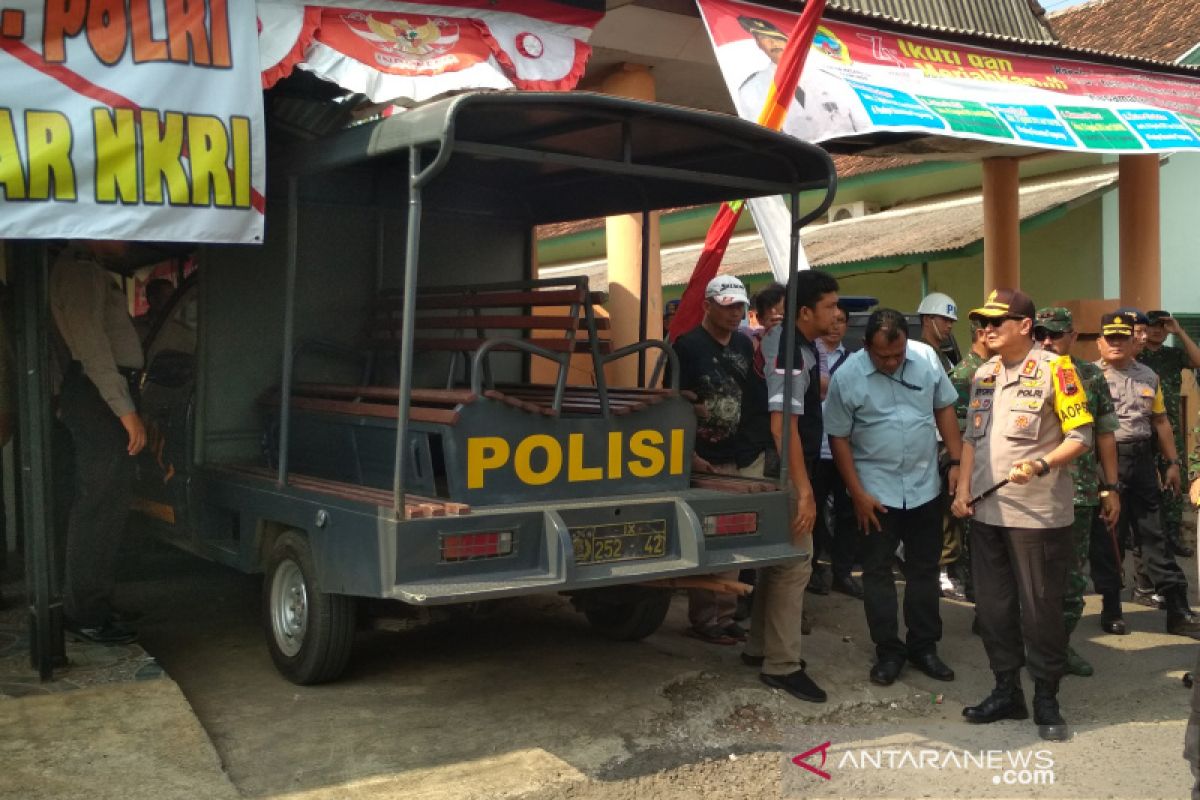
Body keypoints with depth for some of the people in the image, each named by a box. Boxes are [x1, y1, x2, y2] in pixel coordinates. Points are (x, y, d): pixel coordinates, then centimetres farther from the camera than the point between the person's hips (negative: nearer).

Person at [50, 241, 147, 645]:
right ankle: (87, 615, -3)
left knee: (109, 501, 13)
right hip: (99, 398, -11)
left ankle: (86, 607, 22)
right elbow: (91, 343, -19)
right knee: (100, 504, -8)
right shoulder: (81, 270, -10)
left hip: (96, 398, 11)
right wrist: (126, 409, -22)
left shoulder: (90, 271, 23)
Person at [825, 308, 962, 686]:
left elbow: (944, 409, 6)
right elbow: (839, 438, -7)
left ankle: (923, 647, 25)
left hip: (924, 485, 3)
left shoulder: (926, 359, -6)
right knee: (877, 570, 5)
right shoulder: (847, 377, -13)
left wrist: (956, 461, 0)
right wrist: (857, 493, -8)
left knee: (924, 569, 12)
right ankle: (888, 651, 17)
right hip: (876, 489, -2)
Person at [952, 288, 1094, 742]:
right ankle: (1006, 691, 25)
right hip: (987, 511, 6)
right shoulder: (983, 374, 11)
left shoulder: (1054, 368, -9)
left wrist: (1040, 466, -25)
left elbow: (1081, 437, -10)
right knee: (992, 606, 12)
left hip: (1038, 513, -6)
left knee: (1040, 608, 3)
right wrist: (963, 490, 8)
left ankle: (1046, 700, 17)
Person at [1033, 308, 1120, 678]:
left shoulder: (1092, 378, 5)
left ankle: (1063, 644, 23)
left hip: (1080, 493, 2)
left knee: (1073, 575, 9)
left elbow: (1105, 436, 8)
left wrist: (1111, 488, 5)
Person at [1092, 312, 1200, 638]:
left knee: (1153, 534, 7)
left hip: (1142, 460, 4)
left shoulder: (1148, 376, 12)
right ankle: (1111, 607, 15)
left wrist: (1173, 462, 14)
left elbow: (1160, 421, 18)